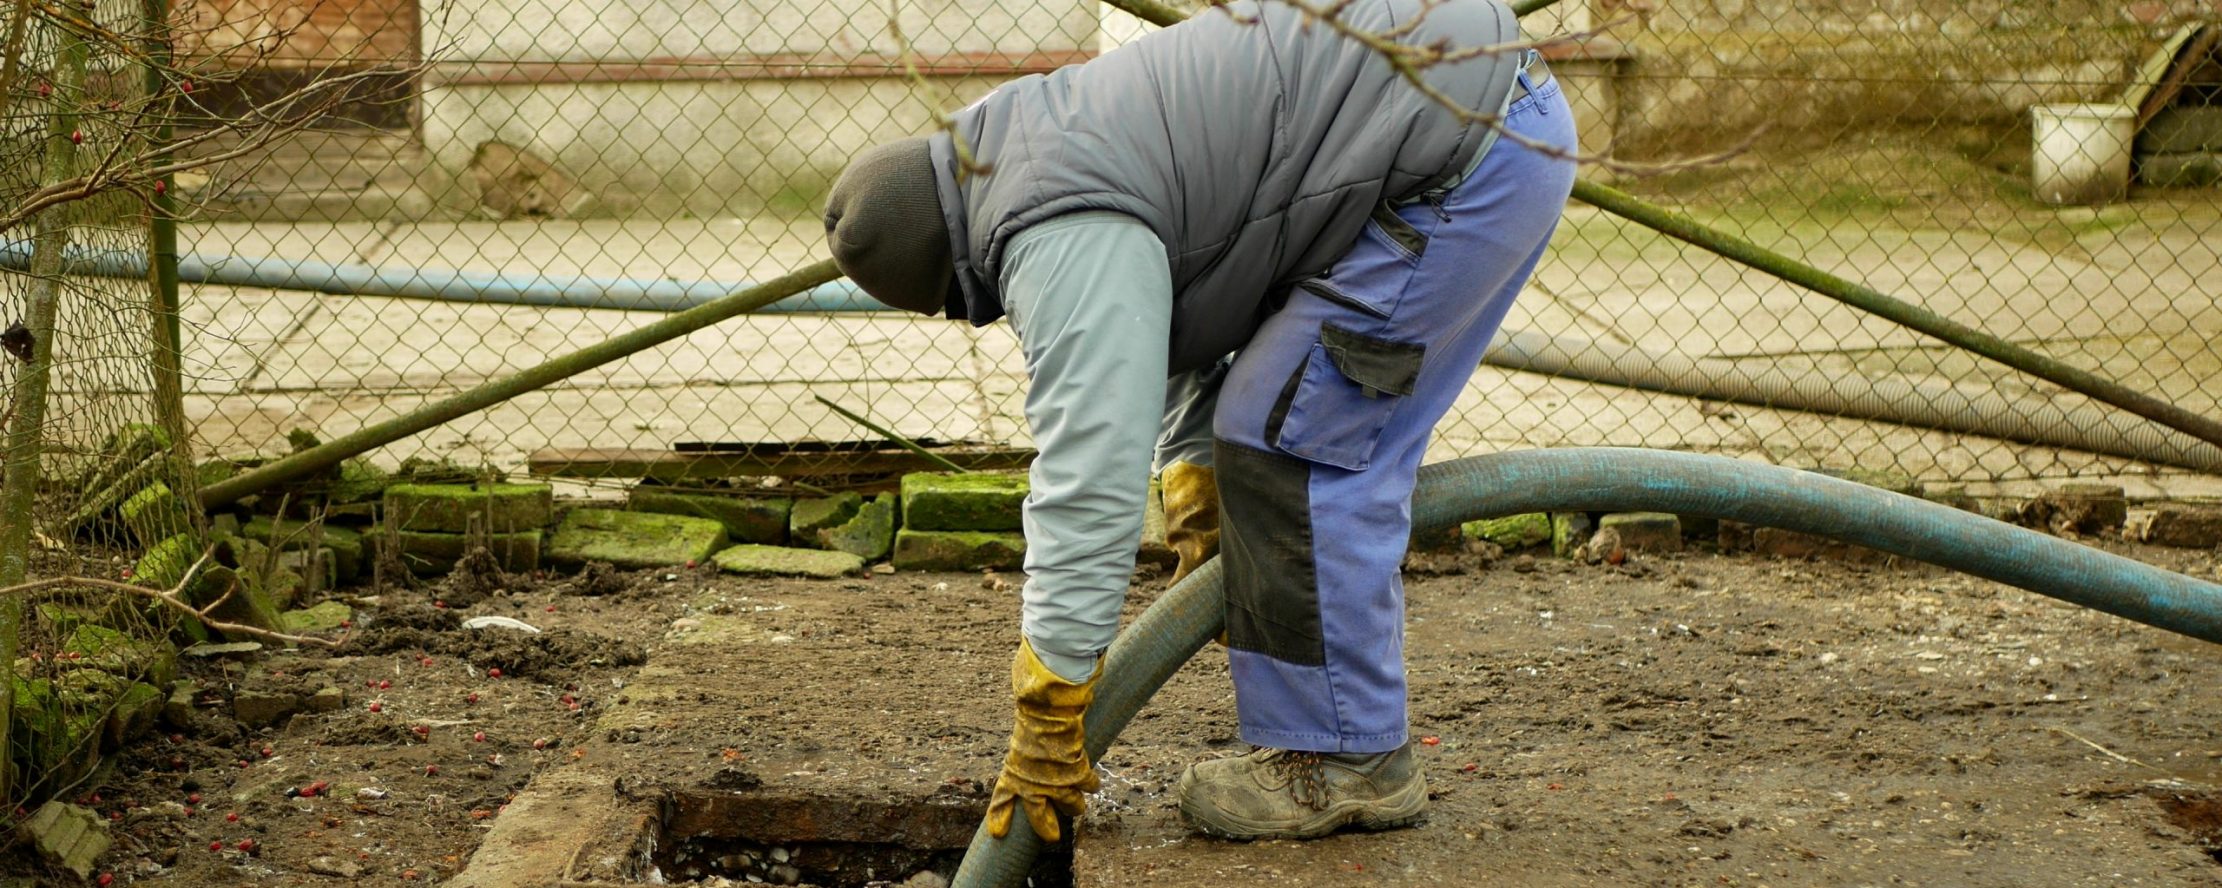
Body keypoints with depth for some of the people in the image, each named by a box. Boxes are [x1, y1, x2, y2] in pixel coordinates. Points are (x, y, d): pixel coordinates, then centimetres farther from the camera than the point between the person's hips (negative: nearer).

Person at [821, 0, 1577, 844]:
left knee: (1294, 444, -7)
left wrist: (1047, 716, -21)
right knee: (1330, 453, 15)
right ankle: (1345, 745, 20)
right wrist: (1196, 460, 13)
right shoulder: (1034, 156, 15)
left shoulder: (1065, 234, -18)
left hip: (1469, 141, -11)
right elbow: (1184, 309, 27)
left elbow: (1089, 467, -24)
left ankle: (1343, 764, 0)